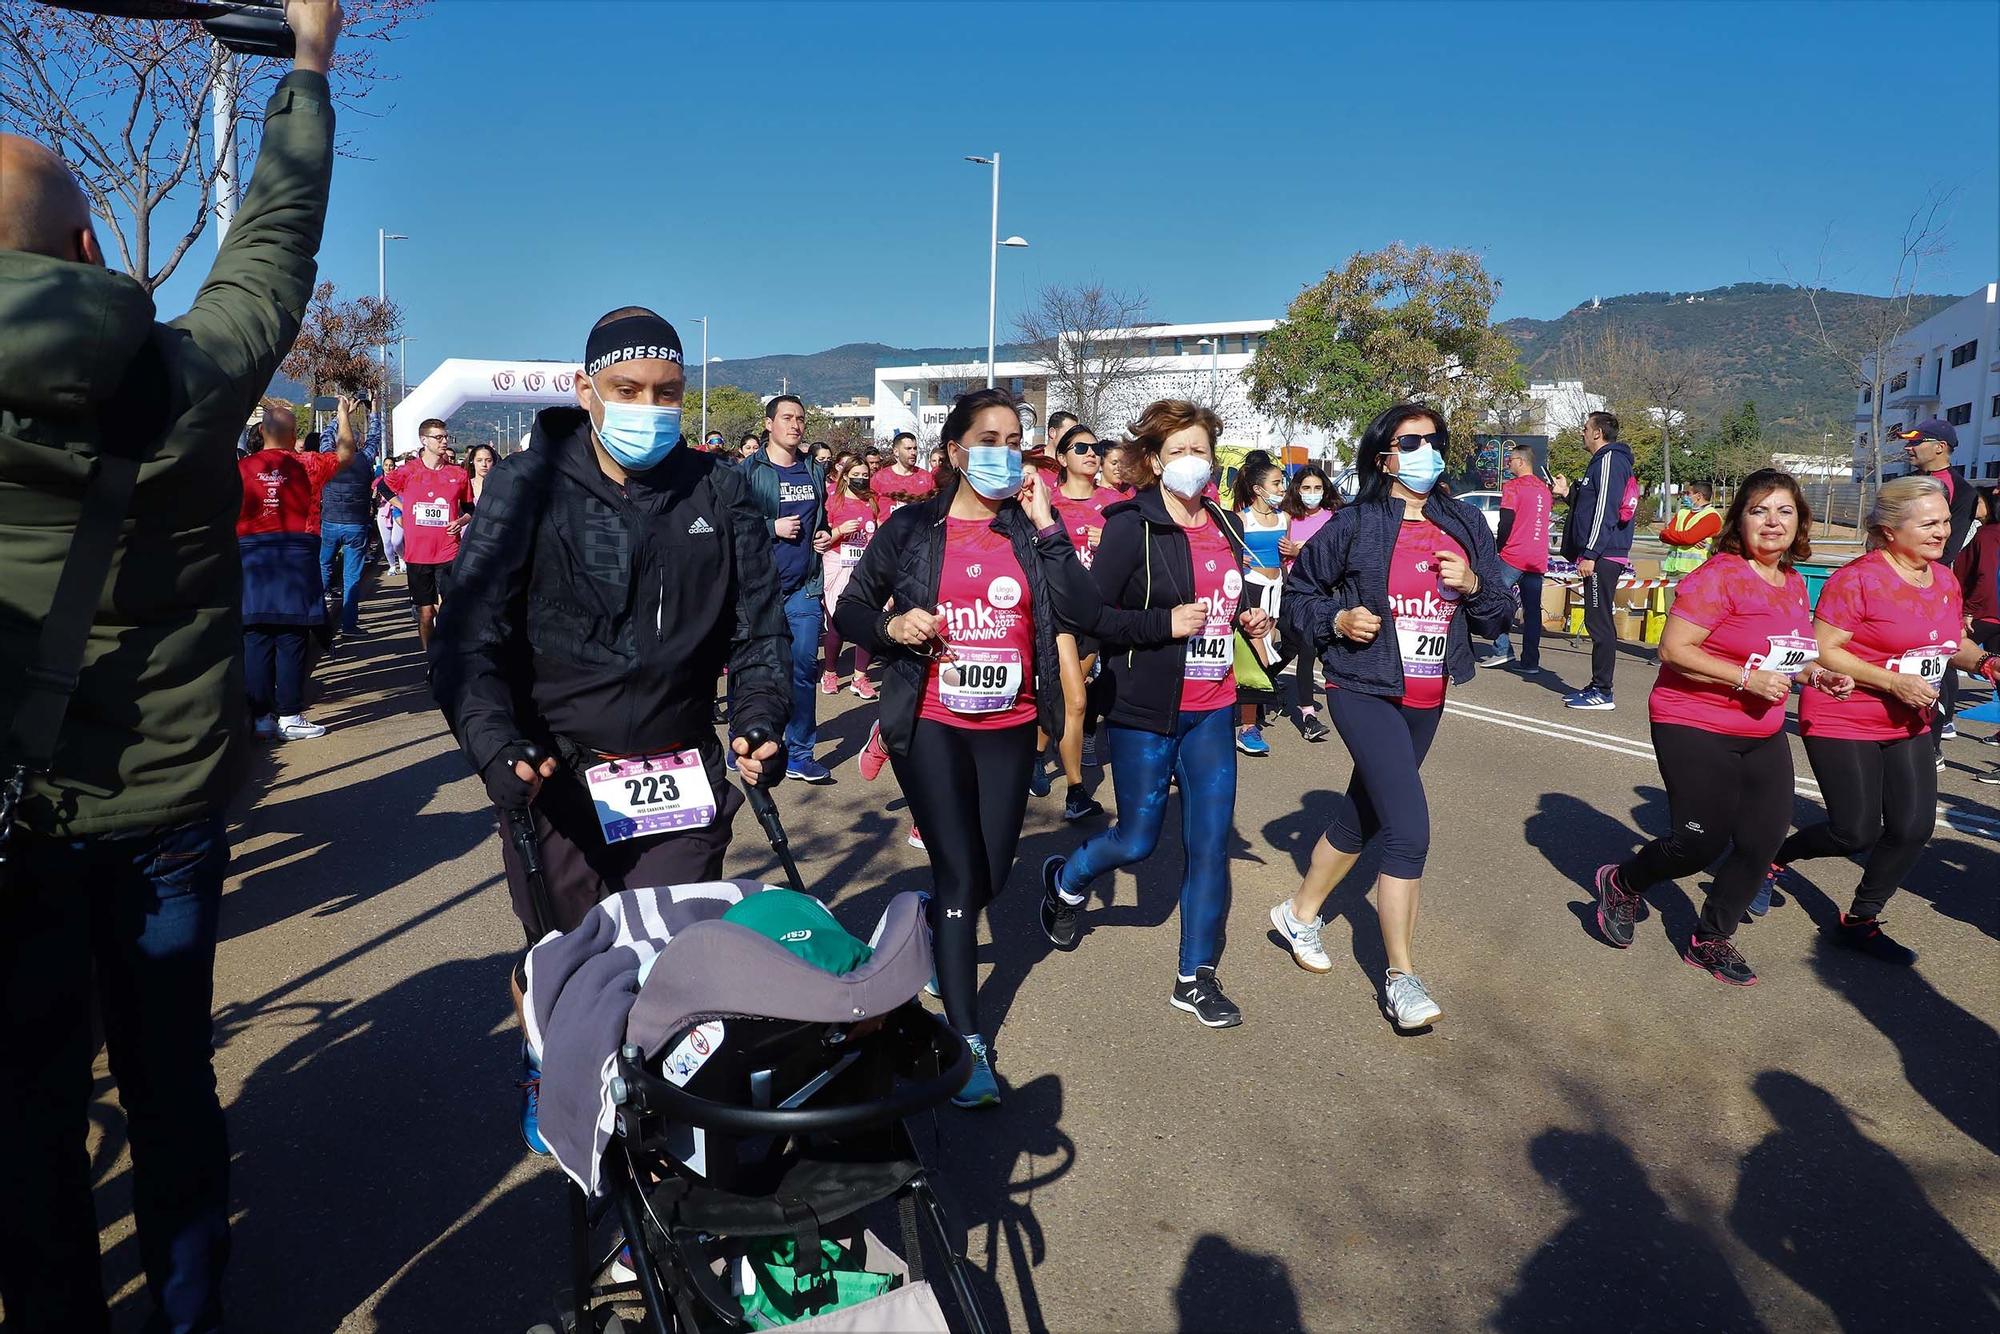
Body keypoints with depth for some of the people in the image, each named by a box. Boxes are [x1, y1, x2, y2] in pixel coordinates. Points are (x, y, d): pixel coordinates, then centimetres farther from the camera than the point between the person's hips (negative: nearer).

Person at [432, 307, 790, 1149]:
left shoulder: (719, 494, 3)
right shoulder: (527, 487, -4)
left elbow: (758, 629, 7)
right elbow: (471, 634, -9)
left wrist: (759, 718, -9)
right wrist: (495, 746, -22)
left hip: (681, 776, 2)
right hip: (556, 772, -1)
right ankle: (549, 1079, 40)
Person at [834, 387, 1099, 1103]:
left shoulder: (1030, 530, 3)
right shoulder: (911, 528, -2)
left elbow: (1082, 612, -10)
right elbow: (849, 611, 6)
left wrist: (1046, 526, -13)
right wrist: (892, 626, -15)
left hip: (1009, 727, 3)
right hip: (931, 725, -3)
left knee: (992, 876, 12)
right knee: (960, 876, -6)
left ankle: (936, 930, 47)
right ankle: (967, 1041, 6)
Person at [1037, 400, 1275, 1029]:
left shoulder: (1226, 526, 10)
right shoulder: (1133, 527, -10)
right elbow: (1090, 615, -15)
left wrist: (1248, 619, 5)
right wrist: (1165, 624, -22)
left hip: (1213, 710, 6)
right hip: (1145, 711, -5)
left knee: (1211, 841, 5)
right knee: (1137, 840, 4)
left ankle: (1196, 978, 18)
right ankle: (1066, 879, 37)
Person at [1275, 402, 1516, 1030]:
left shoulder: (1465, 524, 6)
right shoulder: (1355, 525, -7)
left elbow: (1502, 604, 9)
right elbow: (1298, 591, 3)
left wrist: (1474, 584, -11)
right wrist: (1336, 621, -15)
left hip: (1426, 700, 6)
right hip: (1364, 691, -6)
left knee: (1362, 815, 18)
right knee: (1410, 829, -15)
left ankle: (1300, 913, 40)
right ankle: (1400, 976, -1)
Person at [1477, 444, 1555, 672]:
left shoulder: (1513, 486, -7)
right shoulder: (1544, 488, 15)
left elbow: (1506, 522, -12)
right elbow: (1545, 520, 21)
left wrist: (1499, 548, 2)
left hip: (1513, 557, -7)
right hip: (1538, 559, 7)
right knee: (1532, 610, 6)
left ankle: (1502, 650, -6)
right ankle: (1531, 662, 6)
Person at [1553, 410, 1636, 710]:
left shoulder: (1610, 460, -10)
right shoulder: (1604, 461, 21)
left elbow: (1605, 511, -19)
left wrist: (1590, 554, -21)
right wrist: (1567, 493, 23)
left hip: (1602, 558, -11)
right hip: (1602, 558, 11)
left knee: (1599, 622, -9)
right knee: (1598, 621, 13)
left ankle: (1602, 692, -7)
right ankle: (1598, 686, 19)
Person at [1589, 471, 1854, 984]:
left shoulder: (1793, 583, 9)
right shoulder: (1718, 575, -16)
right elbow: (1673, 649, -21)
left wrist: (1815, 674, 5)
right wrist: (1746, 679, -24)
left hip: (1763, 735, 8)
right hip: (1696, 729, -8)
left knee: (1764, 841, 6)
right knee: (1702, 843, -4)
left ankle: (1710, 940, 24)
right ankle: (1622, 884, 25)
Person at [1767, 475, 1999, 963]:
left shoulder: (1945, 581, 6)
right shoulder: (1858, 578, -17)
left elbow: (1954, 642, 20)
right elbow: (1823, 651, -19)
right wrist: (1893, 683, -23)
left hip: (1908, 728, 7)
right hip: (1843, 724, -7)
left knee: (1913, 828, 2)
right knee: (1857, 834, -4)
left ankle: (1859, 921, 20)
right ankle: (1776, 855, 25)